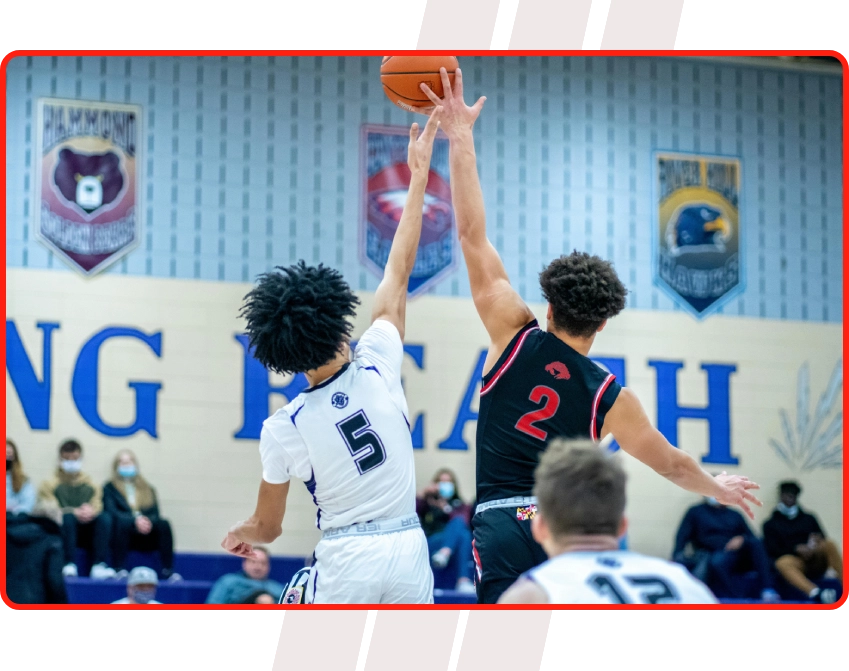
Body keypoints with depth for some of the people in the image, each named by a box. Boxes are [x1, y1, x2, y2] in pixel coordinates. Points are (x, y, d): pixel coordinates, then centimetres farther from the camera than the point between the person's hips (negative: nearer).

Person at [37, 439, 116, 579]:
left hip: (87, 534, 3)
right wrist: (76, 512, -23)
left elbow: (97, 506, 4)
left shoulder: (90, 486, 17)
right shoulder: (51, 485, 7)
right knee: (67, 517, -35)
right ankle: (69, 565, -35)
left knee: (105, 518, -26)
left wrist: (90, 511, -22)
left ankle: (99, 565, -32)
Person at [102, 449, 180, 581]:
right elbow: (112, 512, -6)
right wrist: (135, 520, -22)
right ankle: (120, 569, -37)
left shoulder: (148, 489, 23)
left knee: (164, 524, -26)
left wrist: (148, 521, -15)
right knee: (122, 523, -36)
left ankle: (168, 571, -30)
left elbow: (155, 513, 10)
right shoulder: (110, 488, 11)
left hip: (147, 537, 3)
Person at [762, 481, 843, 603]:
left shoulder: (809, 519, 23)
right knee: (782, 563, -38)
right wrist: (796, 549, -15)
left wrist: (817, 541, -10)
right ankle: (816, 594, -65)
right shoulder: (771, 524, 15)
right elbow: (773, 551, 1)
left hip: (816, 561, 3)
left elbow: (822, 539, 15)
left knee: (829, 544, -28)